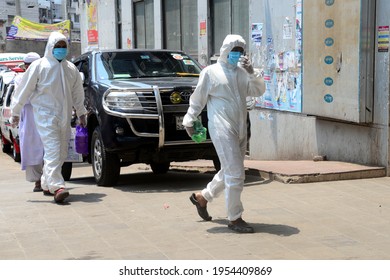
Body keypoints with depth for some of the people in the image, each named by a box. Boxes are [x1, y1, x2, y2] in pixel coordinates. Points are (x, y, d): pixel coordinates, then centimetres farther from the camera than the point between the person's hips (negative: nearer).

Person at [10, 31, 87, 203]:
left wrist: (81, 113, 19)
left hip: (64, 116, 6)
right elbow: (24, 89, 0)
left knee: (61, 152, 8)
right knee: (52, 149, -17)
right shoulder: (39, 66, -3)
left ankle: (46, 184, 23)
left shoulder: (71, 68, 12)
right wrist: (15, 112, 1)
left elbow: (77, 93, 21)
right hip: (45, 114, -6)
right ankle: (57, 186, -24)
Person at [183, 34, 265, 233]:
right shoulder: (211, 72, -2)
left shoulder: (242, 73, 15)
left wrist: (252, 72, -9)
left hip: (240, 129, 7)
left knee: (229, 172, 17)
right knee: (235, 174, -10)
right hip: (222, 129, -7)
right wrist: (189, 121, 6)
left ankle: (202, 197, 37)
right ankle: (235, 219, -2)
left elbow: (259, 91, 5)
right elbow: (198, 99, 3)